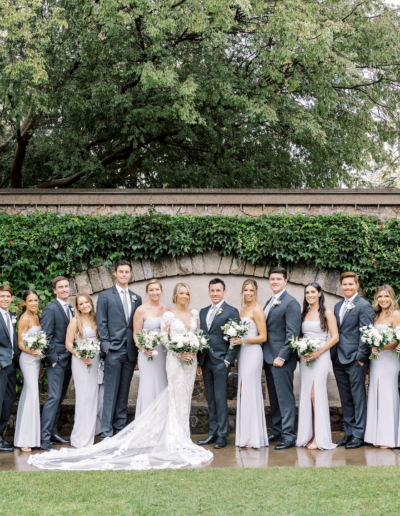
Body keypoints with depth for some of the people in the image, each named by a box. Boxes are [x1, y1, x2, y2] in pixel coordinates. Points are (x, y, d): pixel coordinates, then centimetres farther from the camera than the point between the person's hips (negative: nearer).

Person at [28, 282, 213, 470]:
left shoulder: (194, 314, 11)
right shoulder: (168, 315, -2)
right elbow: (164, 339, -4)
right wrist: (179, 352, -16)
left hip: (190, 360, 4)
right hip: (175, 360, -4)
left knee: (185, 398, 6)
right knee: (176, 399, -7)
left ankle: (183, 438, 13)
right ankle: (177, 442, -4)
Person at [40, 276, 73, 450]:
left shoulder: (70, 309, 15)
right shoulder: (50, 309, -9)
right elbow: (46, 337, -13)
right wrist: (53, 359, -16)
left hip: (68, 360, 8)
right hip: (57, 360, -8)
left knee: (60, 398, 12)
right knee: (54, 397, -12)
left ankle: (53, 432, 19)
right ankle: (44, 438, -11)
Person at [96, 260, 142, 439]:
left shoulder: (136, 298, 15)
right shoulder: (105, 296, 3)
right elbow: (101, 323, -2)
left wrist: (139, 350, 7)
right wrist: (106, 346, -11)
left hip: (130, 351, 4)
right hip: (113, 351, -4)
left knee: (124, 393, 9)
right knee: (110, 393, -5)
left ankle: (120, 429, 15)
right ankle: (106, 433, -1)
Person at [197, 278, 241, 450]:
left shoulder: (231, 312, -3)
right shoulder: (203, 312, 15)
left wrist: (228, 360, -12)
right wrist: (199, 362, 12)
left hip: (221, 361, -6)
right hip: (206, 361, 6)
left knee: (220, 399, -5)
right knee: (210, 399, 10)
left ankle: (222, 436, 2)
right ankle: (213, 433, 16)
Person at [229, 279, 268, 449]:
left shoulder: (257, 310, -9)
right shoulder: (243, 309, 16)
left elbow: (263, 337, -12)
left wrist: (243, 341, -18)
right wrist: (235, 339, 6)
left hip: (253, 352, -8)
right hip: (243, 353, 8)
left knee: (250, 392, -7)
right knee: (243, 393, 8)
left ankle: (254, 438, -2)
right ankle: (246, 436, 13)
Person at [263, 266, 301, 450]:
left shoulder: (291, 303, -10)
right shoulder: (269, 303, 17)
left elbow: (293, 333, -16)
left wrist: (282, 357, -19)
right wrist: (266, 355, 10)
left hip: (281, 359, -8)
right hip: (269, 357, 8)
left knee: (285, 397, -6)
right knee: (274, 397, 14)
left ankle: (289, 435, -2)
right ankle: (277, 430, 22)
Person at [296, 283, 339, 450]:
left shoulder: (327, 313, -3)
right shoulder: (303, 313, 12)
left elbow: (335, 337, -6)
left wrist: (318, 352, -14)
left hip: (321, 356, -5)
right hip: (305, 357, 5)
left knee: (316, 394, -10)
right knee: (306, 394, 4)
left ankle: (319, 437, -5)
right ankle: (307, 434, 11)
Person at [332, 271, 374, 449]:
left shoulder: (364, 306, -6)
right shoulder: (338, 306, 16)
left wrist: (360, 357, -15)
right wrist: (333, 355, 11)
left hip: (355, 360, -7)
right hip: (338, 360, 7)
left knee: (358, 398, -1)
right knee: (345, 400, 12)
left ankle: (359, 435, 4)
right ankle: (349, 433, 19)